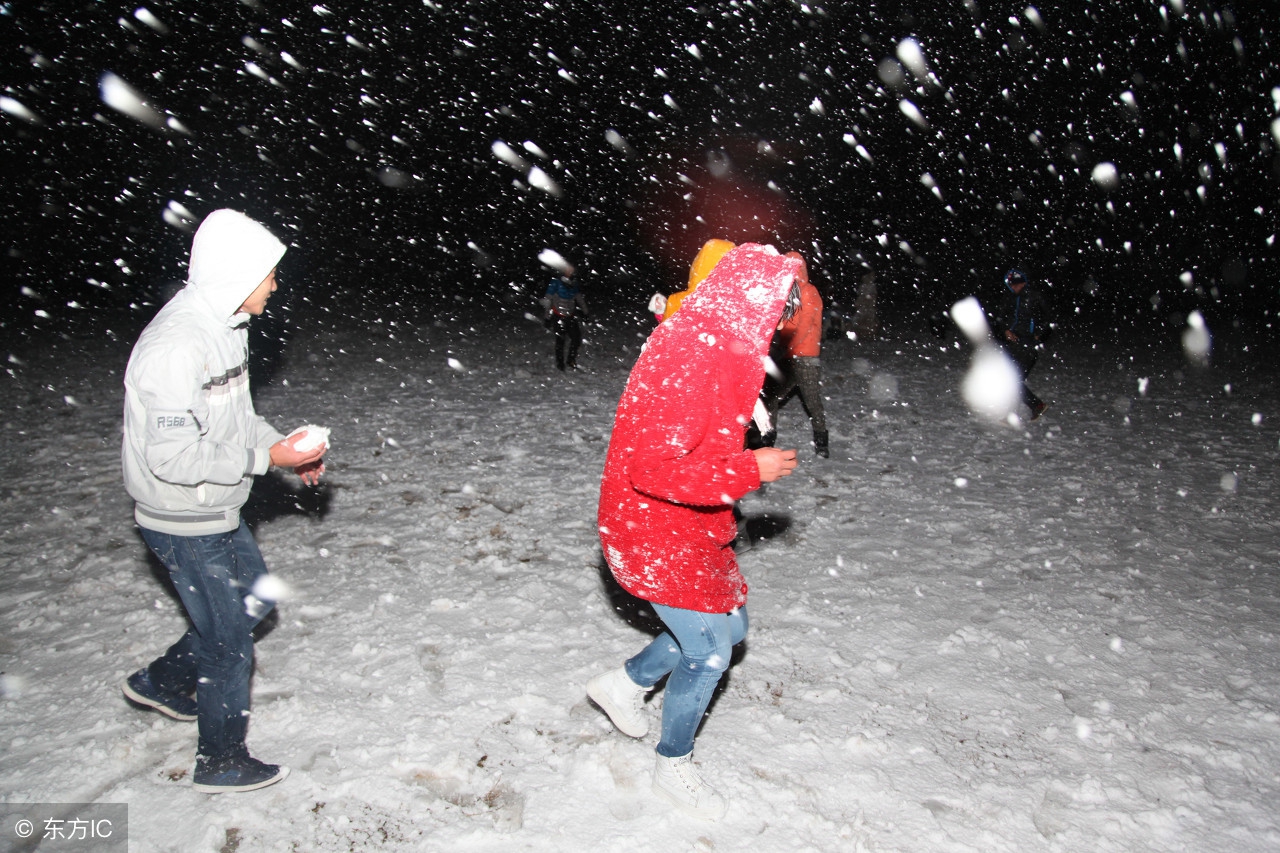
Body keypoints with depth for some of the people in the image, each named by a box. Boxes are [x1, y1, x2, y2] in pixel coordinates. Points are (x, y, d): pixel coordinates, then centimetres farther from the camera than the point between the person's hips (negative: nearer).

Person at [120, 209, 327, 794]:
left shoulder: (225, 325, 4)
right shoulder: (176, 344, -28)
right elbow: (173, 456, -30)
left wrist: (285, 447, 3)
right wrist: (269, 456, -25)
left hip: (219, 512, 9)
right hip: (186, 524, -9)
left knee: (254, 600, 25)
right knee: (228, 642, 5)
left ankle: (163, 681, 42)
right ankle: (222, 763, 26)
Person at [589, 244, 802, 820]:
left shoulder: (715, 346, 5)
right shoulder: (687, 357, -28)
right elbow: (653, 468, -31)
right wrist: (749, 470, -24)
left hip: (690, 527, 10)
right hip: (655, 531, -10)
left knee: (729, 625, 20)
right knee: (709, 652, 3)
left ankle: (625, 683, 36)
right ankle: (673, 766, 28)